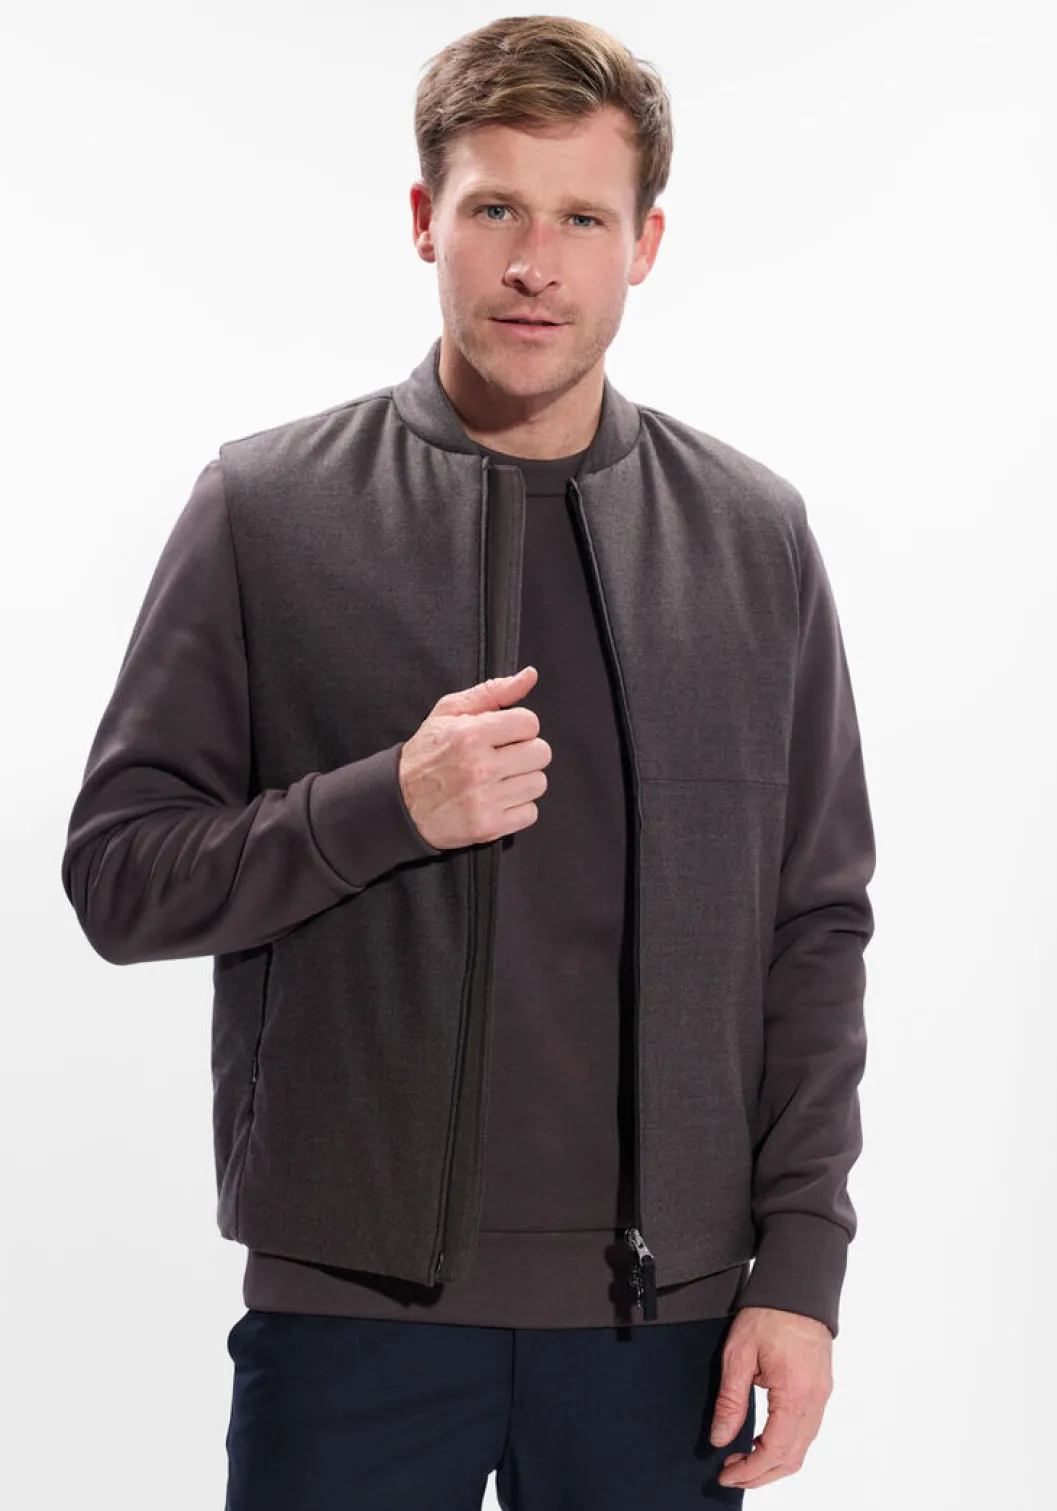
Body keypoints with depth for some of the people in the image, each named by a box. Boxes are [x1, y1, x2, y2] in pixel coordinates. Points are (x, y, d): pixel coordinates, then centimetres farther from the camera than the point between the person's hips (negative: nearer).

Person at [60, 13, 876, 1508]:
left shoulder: (754, 533, 5)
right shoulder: (265, 511, 0)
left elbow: (819, 924, 6)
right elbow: (117, 876, -1)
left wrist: (801, 1264, 0)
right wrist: (387, 806, -17)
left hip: (663, 1305, 2)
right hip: (352, 1299, -1)